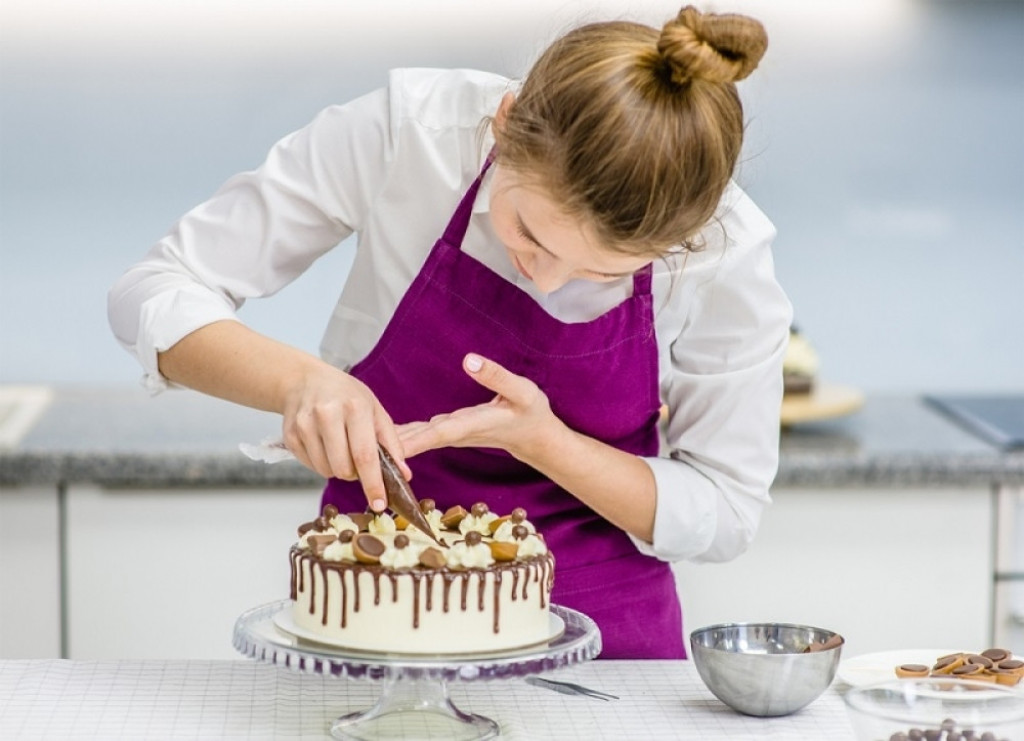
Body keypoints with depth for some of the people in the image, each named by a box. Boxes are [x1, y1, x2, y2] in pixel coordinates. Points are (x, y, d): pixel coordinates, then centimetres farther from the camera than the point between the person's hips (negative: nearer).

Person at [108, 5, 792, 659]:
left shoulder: (727, 252, -18)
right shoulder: (407, 129, -19)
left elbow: (724, 514, -6)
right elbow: (156, 294, -11)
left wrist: (542, 440, -22)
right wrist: (301, 380, -30)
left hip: (599, 641, 0)